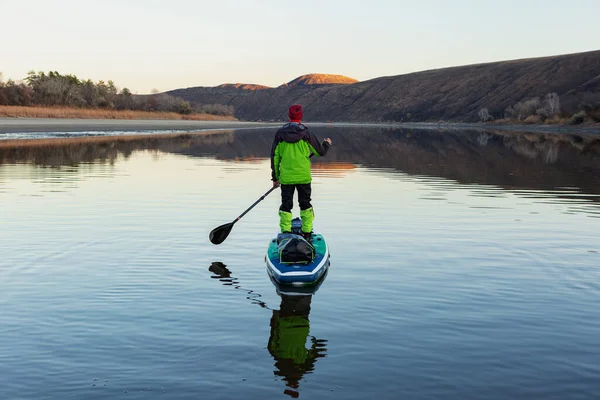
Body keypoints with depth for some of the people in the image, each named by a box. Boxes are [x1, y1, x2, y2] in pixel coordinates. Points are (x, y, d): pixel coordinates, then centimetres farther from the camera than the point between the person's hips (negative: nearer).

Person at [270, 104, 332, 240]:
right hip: (303, 177, 0)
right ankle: (307, 232, 15)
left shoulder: (280, 134, -1)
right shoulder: (306, 134, -6)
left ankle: (285, 232, 6)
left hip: (285, 177, 1)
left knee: (286, 205, 9)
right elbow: (321, 151, 3)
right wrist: (327, 143, 26)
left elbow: (275, 157, 2)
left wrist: (275, 177, 11)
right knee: (305, 204, 13)